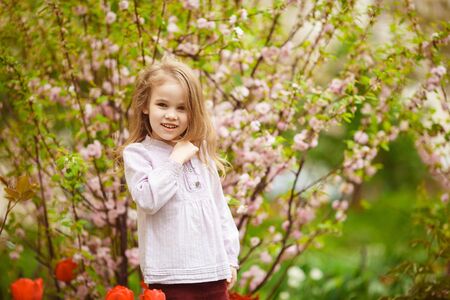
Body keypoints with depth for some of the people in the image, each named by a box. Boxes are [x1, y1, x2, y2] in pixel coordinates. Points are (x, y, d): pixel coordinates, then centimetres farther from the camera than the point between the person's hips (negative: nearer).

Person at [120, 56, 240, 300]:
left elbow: (220, 208, 15)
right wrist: (175, 160, -15)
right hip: (171, 275, -5)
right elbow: (147, 200, -19)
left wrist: (230, 257, 13)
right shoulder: (137, 153, -3)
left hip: (213, 271, 5)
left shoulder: (200, 151, 10)